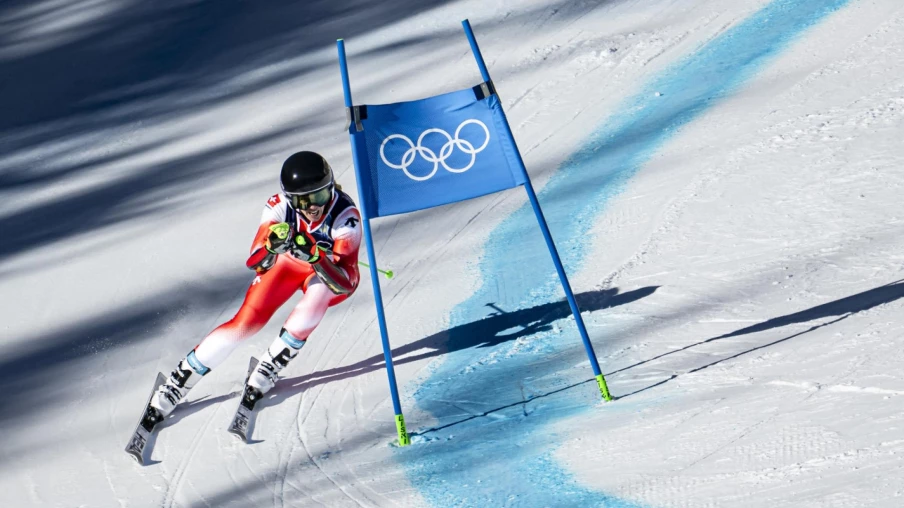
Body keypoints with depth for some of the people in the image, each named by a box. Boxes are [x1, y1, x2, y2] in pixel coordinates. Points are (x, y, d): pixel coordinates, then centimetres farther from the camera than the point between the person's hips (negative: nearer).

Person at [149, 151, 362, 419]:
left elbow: (345, 283, -39)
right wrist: (272, 245, -53)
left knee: (316, 295, -35)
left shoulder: (345, 215, -35)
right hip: (288, 262, 2)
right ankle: (178, 381, 6)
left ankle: (269, 368, -15)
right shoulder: (280, 206, -29)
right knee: (247, 321, -12)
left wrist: (315, 256, -55)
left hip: (331, 272, -1)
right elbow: (256, 264, -32)